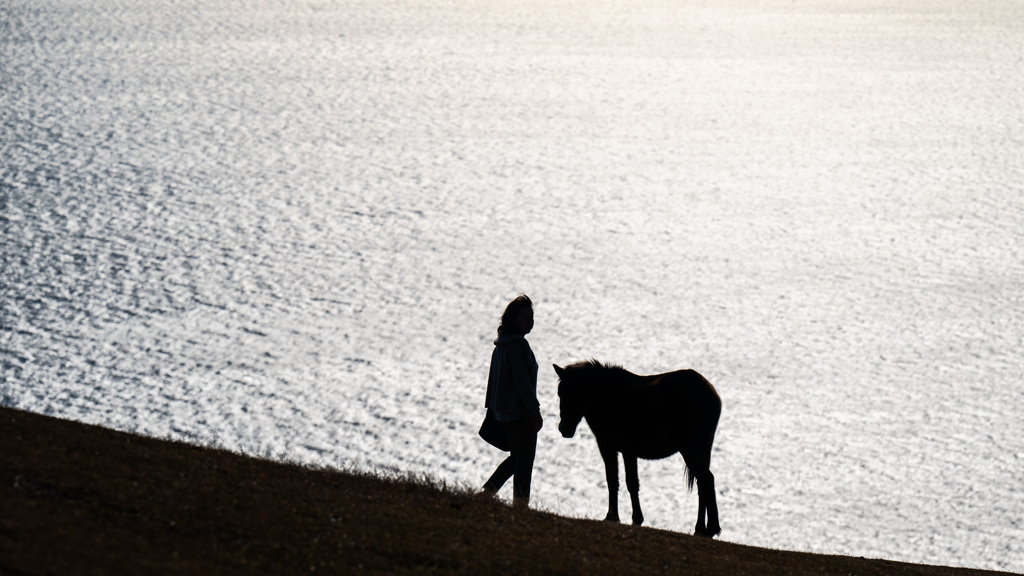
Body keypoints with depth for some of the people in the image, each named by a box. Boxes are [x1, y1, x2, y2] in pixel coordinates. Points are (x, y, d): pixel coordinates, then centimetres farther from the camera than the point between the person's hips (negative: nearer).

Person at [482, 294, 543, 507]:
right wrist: (535, 411, -17)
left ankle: (487, 492, 11)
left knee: (517, 457, 18)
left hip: (502, 411, 9)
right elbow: (522, 382, -21)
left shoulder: (502, 344, 12)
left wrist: (492, 407, 23)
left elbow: (493, 379, 17)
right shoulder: (517, 344, -17)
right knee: (525, 459, 0)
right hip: (520, 411, -9)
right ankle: (520, 502, 4)